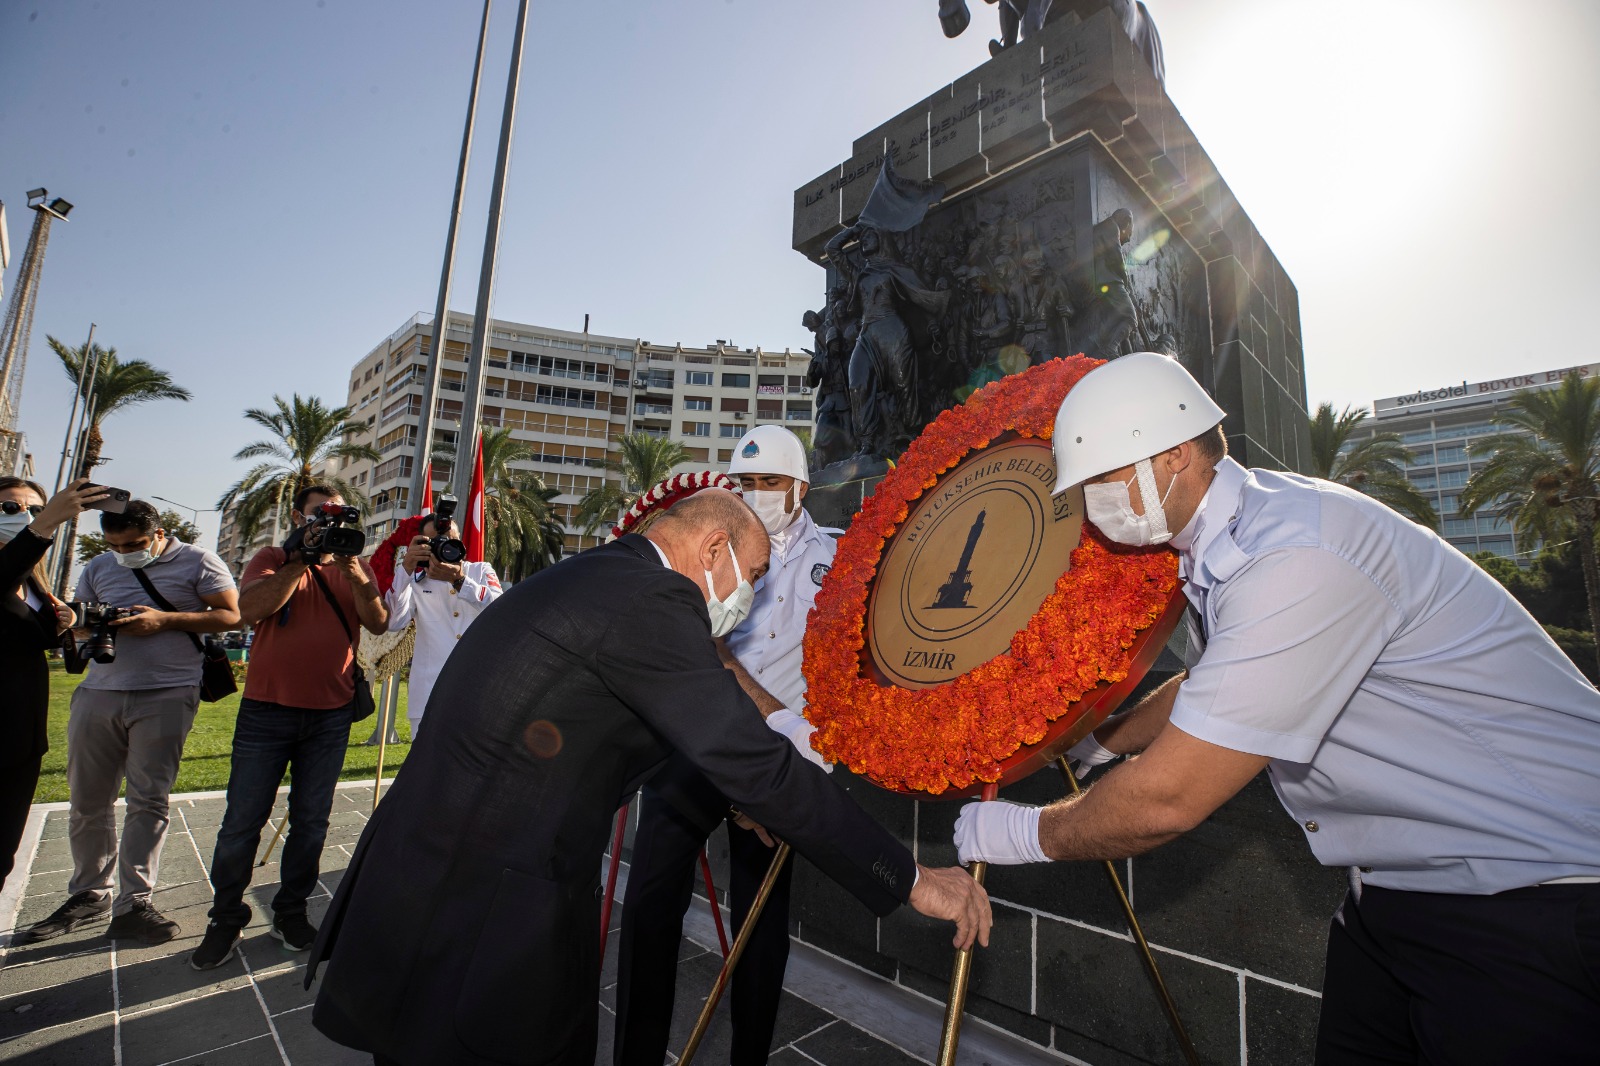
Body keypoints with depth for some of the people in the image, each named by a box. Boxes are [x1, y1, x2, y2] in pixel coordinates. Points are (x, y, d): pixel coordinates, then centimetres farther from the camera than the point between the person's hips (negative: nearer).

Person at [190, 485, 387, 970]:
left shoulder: (355, 570, 9)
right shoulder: (273, 559, 5)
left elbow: (378, 622, -6)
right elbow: (250, 608, -13)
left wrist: (352, 569, -17)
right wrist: (301, 560, -17)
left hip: (331, 715, 2)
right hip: (268, 709, -1)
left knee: (311, 821, 10)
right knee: (243, 820, 5)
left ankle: (290, 912, 25)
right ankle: (226, 919, 23)